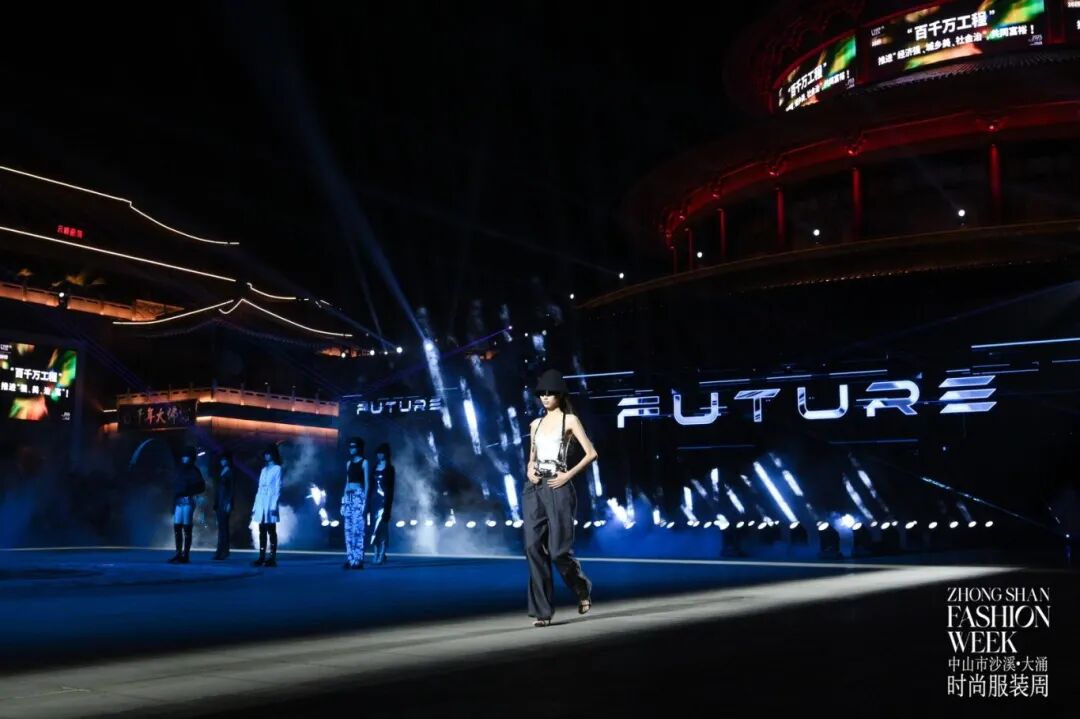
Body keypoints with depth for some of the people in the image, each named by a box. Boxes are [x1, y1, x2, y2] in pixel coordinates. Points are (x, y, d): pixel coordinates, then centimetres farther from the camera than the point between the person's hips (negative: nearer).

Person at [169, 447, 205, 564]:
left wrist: (188, 492, -14)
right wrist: (174, 503, 8)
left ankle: (185, 555, -3)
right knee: (177, 528, 5)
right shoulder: (179, 470, 15)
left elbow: (202, 487, -4)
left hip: (188, 501, -6)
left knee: (186, 528, -5)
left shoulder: (194, 471, -1)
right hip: (178, 502, 6)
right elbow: (175, 488, 14)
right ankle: (179, 554, 12)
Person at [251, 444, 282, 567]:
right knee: (262, 532, 4)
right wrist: (255, 506, 11)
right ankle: (262, 557, 5)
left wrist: (274, 505, -15)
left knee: (271, 531, -6)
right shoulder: (264, 469, 19)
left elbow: (277, 488, -7)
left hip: (270, 504, -6)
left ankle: (272, 558, -7)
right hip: (261, 503, 6)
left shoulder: (277, 468, 0)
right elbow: (260, 489, 17)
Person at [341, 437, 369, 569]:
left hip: (359, 496, -6)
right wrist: (343, 501, 13)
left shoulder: (364, 462, -2)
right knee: (348, 529, 3)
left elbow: (367, 483, -6)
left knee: (357, 528, -10)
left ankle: (358, 560, -9)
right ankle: (350, 559, 5)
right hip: (348, 497, 6)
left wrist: (365, 501, -14)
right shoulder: (349, 463, 16)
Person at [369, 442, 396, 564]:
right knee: (375, 527, 3)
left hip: (383, 499, -5)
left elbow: (391, 488, -5)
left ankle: (381, 555, -8)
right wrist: (369, 501, 7)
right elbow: (372, 485, 13)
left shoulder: (389, 468, 0)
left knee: (381, 527, -9)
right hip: (374, 499, 6)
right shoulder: (375, 467, 14)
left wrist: (388, 504, -12)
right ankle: (378, 554, 8)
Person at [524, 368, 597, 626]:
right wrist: (530, 470, 1)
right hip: (534, 489, 5)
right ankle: (542, 610, 0)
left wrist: (568, 475, -10)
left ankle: (583, 589, 25)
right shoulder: (536, 424, 16)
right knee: (534, 547, -5)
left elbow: (591, 453, -3)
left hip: (557, 488, -5)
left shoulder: (570, 420, 2)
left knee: (559, 550, -5)